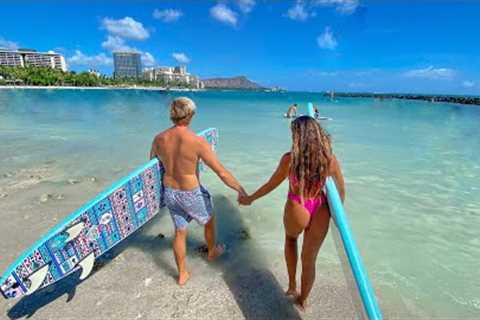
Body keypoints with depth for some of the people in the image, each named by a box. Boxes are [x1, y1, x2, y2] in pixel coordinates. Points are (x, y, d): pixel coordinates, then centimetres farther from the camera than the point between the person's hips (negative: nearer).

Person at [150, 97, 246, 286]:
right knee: (209, 221, 26)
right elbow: (222, 173, -22)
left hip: (170, 192, 5)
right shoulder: (197, 142, -24)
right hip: (191, 195, -5)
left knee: (180, 232, 22)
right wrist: (240, 190, -11)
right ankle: (212, 251, 53)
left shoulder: (159, 139, -7)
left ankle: (182, 274, 38)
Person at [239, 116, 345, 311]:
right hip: (320, 212, 2)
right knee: (309, 260, 20)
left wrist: (250, 198, 10)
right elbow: (341, 192, 2)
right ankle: (302, 300, 43)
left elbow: (271, 184, -6)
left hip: (296, 210, -2)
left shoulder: (289, 159, -17)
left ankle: (292, 285, 39)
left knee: (290, 238, 34)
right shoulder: (330, 160, -9)